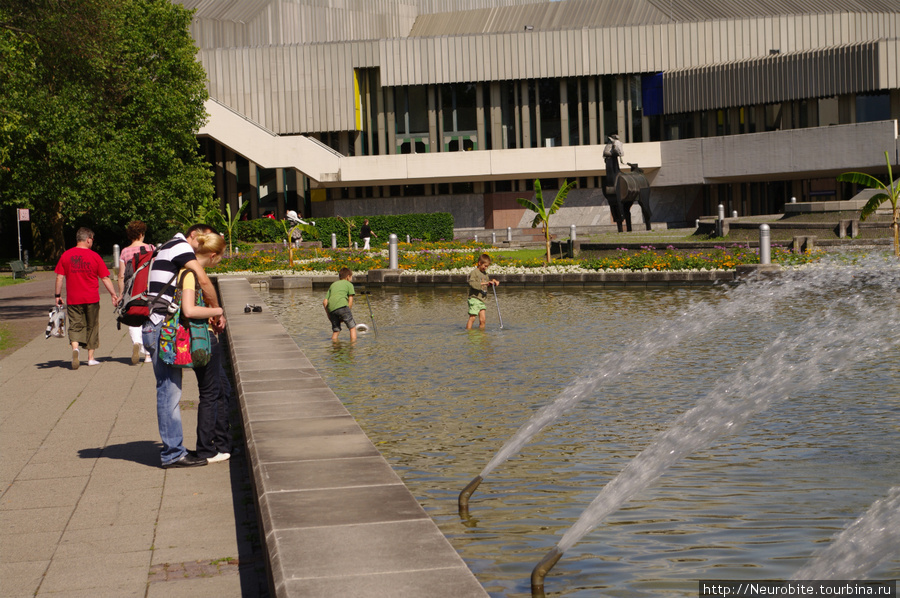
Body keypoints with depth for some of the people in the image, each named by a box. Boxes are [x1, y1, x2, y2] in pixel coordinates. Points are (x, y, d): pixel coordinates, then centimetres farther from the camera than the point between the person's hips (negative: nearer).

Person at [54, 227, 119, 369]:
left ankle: (75, 347, -23)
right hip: (91, 299, -1)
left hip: (73, 299, 1)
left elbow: (59, 277, 0)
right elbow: (105, 278, -4)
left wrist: (58, 295, 9)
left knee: (75, 326, 6)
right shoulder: (94, 256, -5)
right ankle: (91, 358, 17)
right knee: (92, 327, 12)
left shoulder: (66, 255, 0)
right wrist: (114, 295, 4)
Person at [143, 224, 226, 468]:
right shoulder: (180, 246, -6)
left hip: (161, 328, 10)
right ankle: (173, 453, -5)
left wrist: (208, 316, 8)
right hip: (161, 328, -10)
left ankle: (174, 448, 18)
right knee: (169, 391, -8)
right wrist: (218, 312, -7)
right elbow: (204, 281, -18)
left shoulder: (170, 250, 24)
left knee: (171, 390, 13)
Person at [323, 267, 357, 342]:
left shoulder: (333, 284, 31)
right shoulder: (349, 284, 18)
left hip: (331, 308, 5)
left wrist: (329, 315, 27)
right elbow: (350, 301, 8)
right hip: (342, 305, -5)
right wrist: (347, 314, 13)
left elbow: (325, 302, 23)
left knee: (335, 331, 15)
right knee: (352, 327, 3)